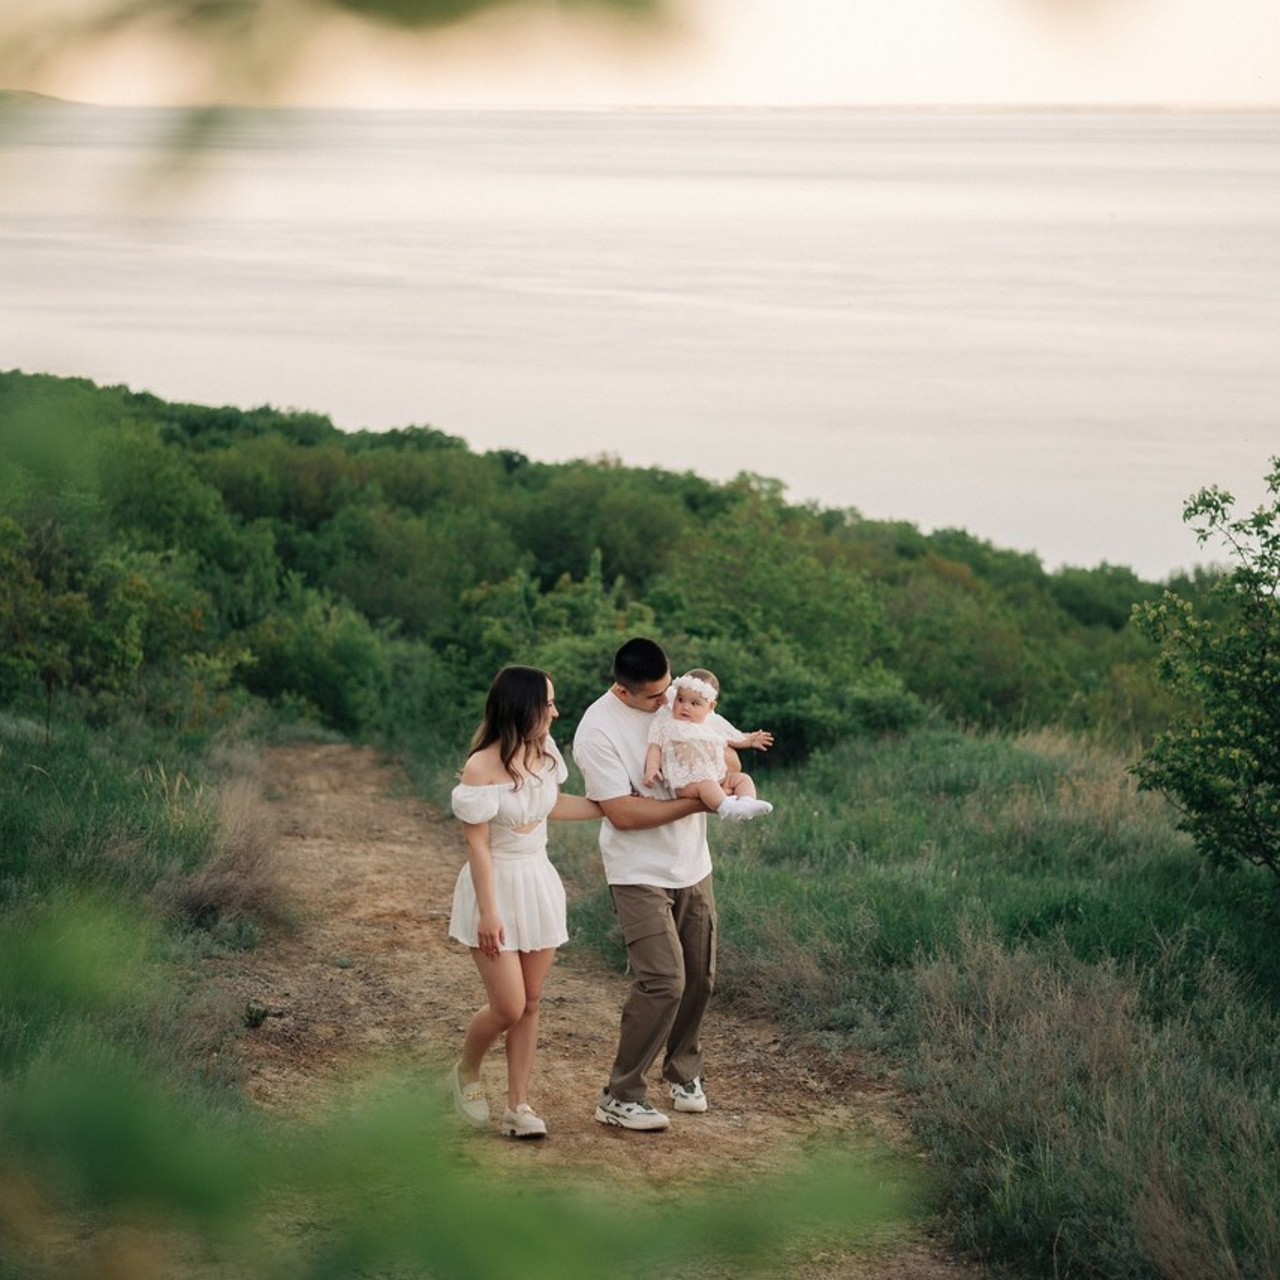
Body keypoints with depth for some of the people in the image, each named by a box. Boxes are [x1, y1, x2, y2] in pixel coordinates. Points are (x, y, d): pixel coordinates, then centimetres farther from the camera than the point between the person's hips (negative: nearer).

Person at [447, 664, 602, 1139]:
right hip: (496, 886, -6)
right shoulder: (481, 769, -20)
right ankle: (466, 1074, 22)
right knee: (508, 1006, -6)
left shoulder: (543, 752, -1)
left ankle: (518, 1104, 15)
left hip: (539, 884, 7)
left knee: (530, 1003, 8)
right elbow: (477, 844, -17)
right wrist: (488, 912, -17)